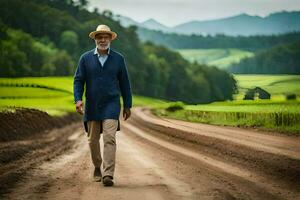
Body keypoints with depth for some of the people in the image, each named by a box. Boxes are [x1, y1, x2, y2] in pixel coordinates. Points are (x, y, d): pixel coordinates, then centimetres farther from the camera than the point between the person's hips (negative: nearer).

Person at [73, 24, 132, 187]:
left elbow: (124, 83, 8)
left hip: (111, 105, -2)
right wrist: (78, 99, -13)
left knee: (109, 138, -14)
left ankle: (108, 175, -19)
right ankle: (97, 167, 33)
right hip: (92, 105, 2)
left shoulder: (118, 58, 4)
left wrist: (127, 105, 8)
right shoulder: (86, 58, 3)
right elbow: (78, 80, 1)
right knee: (93, 140, 10)